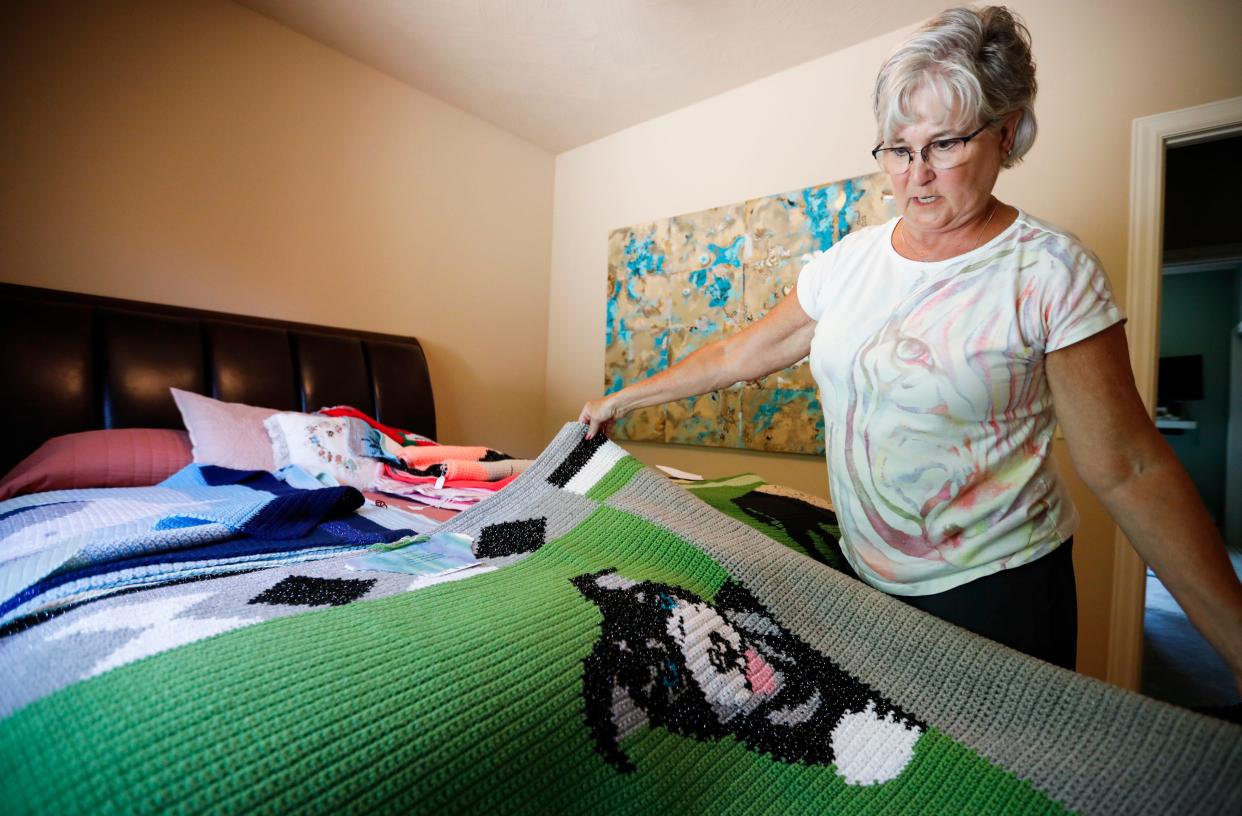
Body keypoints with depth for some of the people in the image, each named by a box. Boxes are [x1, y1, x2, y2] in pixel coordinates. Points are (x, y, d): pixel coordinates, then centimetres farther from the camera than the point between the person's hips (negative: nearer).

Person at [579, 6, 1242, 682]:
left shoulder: (1050, 271, -14)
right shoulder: (848, 259, -2)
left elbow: (1126, 469, -13)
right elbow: (743, 353, 2)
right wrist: (622, 399, 5)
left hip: (996, 588, -4)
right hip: (863, 574, 5)